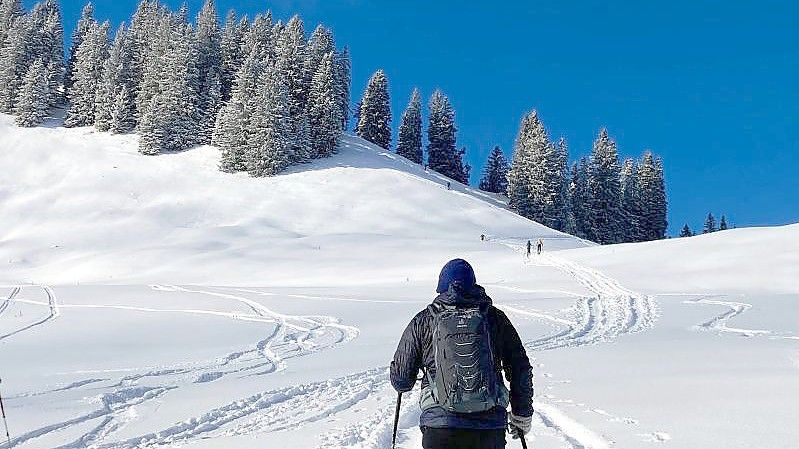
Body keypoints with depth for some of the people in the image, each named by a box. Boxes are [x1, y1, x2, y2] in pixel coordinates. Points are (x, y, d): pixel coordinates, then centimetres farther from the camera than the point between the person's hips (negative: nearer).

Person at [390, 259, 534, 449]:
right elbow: (521, 370, 11)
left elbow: (401, 378, 9)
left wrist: (404, 384, 33)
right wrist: (522, 415, 23)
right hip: (490, 427, 1)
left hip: (438, 422, -1)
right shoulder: (495, 318, 8)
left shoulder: (424, 321, 5)